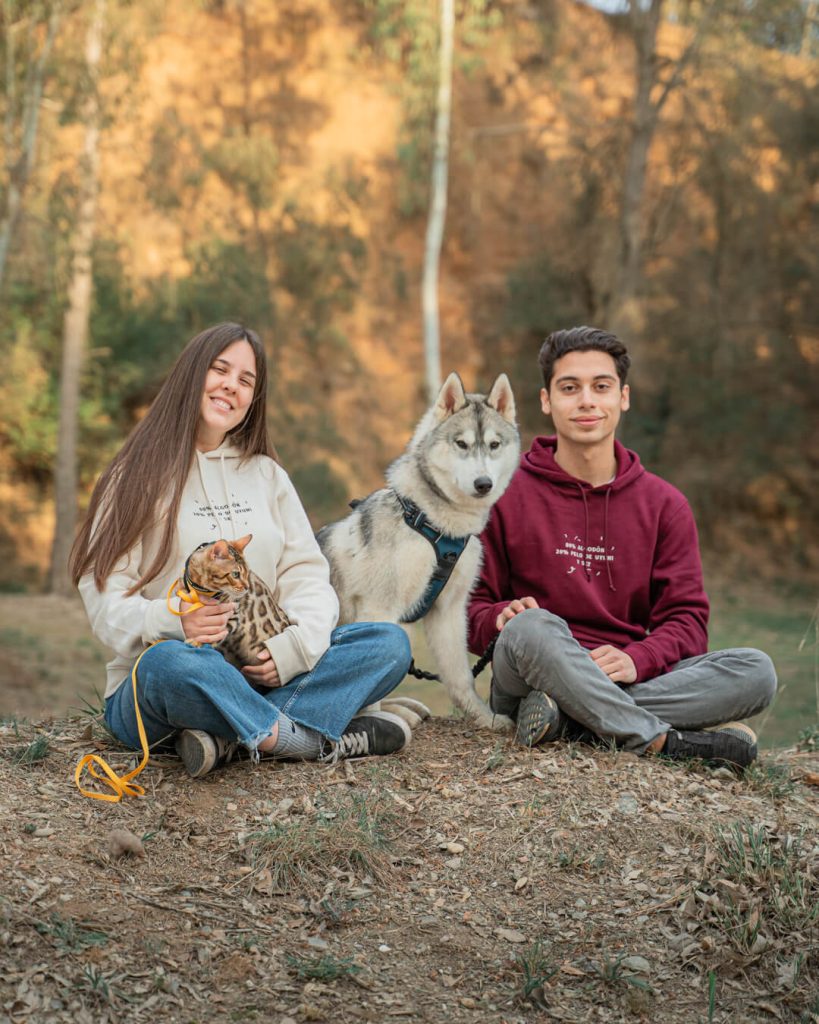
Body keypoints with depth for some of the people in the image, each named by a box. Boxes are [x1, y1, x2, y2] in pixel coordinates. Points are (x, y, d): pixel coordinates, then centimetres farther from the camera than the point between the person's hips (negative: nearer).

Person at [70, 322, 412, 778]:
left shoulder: (268, 475, 17)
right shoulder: (138, 478, 3)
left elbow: (307, 574, 7)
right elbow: (105, 597, -6)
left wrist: (293, 645, -14)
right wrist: (170, 622, -28)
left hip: (263, 671, 5)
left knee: (390, 642, -15)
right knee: (173, 661, -40)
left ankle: (227, 738, -28)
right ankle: (326, 741, -26)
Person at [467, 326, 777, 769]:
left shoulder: (664, 504, 10)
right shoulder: (506, 496, 4)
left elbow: (686, 618, 4)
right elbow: (469, 606, 4)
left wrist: (637, 660, -17)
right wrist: (500, 617, -21)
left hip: (627, 680, 3)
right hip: (527, 678, -3)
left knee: (756, 670, -21)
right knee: (532, 628, -37)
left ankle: (566, 718, -30)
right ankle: (666, 742, -31)